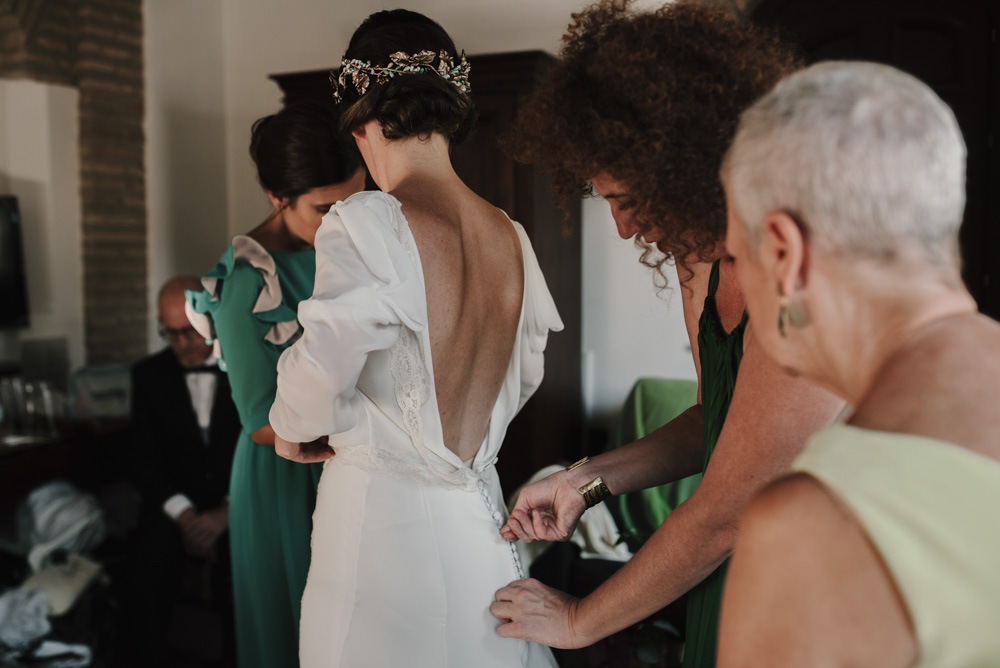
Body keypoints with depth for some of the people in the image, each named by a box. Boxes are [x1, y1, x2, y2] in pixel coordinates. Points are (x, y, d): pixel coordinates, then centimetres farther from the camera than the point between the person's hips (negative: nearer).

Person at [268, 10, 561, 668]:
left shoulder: (368, 225, -19)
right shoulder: (510, 236, 0)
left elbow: (319, 375, -22)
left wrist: (293, 429, 0)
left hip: (383, 519, -5)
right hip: (479, 513, 6)